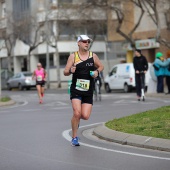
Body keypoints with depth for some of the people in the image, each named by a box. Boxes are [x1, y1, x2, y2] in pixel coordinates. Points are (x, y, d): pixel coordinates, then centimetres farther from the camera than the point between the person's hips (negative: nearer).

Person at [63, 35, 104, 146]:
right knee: (77, 113, -17)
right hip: (76, 89, -2)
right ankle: (74, 138, 0)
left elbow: (101, 66, 20)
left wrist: (97, 71, -2)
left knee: (85, 116, -7)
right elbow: (65, 72, 0)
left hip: (88, 91, 2)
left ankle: (76, 119, 31)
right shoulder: (73, 56, -2)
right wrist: (70, 71, -23)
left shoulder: (93, 56, 4)